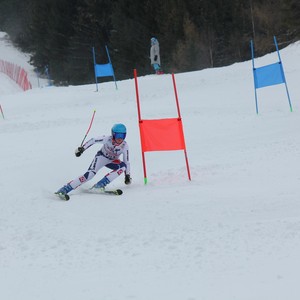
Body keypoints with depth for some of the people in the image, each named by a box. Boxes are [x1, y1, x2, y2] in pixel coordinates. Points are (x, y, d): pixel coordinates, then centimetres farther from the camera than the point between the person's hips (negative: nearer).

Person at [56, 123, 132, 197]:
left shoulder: (125, 146, -22)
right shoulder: (107, 139, -27)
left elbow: (126, 161, -12)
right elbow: (93, 140, -13)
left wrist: (127, 175, -9)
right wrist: (82, 148, -14)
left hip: (112, 161, 3)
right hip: (102, 157, -3)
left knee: (123, 166, -29)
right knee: (89, 175, -26)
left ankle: (100, 185, -27)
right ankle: (65, 189, -26)